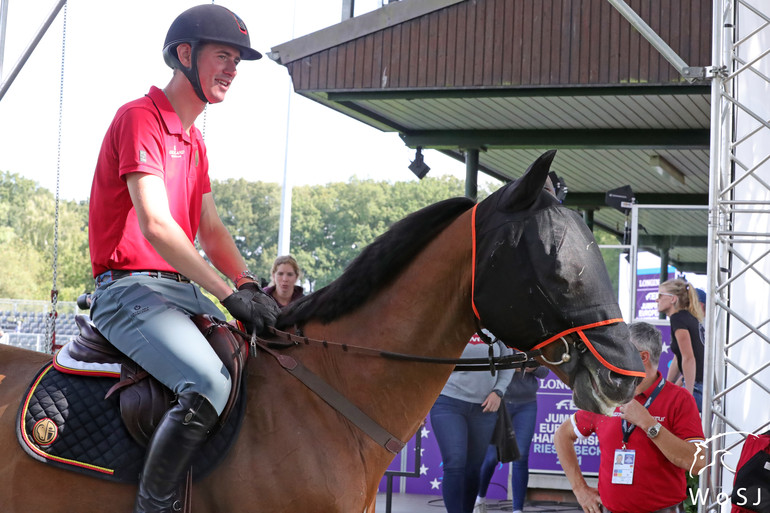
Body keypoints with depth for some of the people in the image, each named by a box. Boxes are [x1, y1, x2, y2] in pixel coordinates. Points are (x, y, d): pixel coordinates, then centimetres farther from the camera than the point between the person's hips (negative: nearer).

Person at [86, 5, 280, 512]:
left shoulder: (194, 142, 21)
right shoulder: (140, 118, -10)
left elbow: (211, 231, 19)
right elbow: (154, 226, -20)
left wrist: (252, 287, 1)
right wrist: (229, 293, -22)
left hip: (183, 291, 10)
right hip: (130, 289, -10)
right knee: (209, 384, -31)